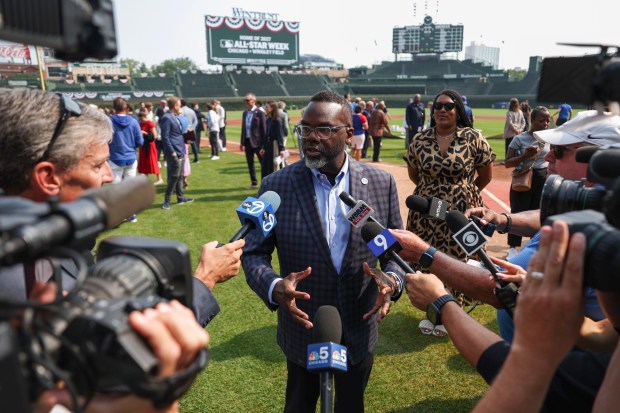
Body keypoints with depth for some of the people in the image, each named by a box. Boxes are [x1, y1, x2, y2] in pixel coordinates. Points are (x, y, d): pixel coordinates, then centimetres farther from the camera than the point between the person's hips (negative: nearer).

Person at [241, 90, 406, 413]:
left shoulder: (381, 183, -8)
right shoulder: (276, 186, -12)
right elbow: (253, 252, -7)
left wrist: (392, 279, -20)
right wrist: (274, 287, -27)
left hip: (360, 330, 1)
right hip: (302, 329, -1)